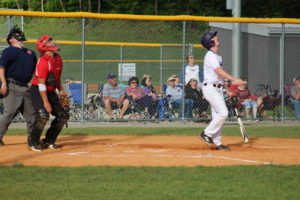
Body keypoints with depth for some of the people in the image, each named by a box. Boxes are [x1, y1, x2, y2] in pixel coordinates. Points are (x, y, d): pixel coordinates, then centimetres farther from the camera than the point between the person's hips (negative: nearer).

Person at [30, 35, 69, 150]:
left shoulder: (58, 58, 6)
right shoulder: (43, 61, -22)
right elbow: (41, 83, -24)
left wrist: (60, 90, 10)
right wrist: (45, 102, -26)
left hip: (51, 92, 9)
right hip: (37, 91, -9)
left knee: (63, 116, 6)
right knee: (43, 116, -25)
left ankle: (48, 141, 13)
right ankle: (33, 142, -11)